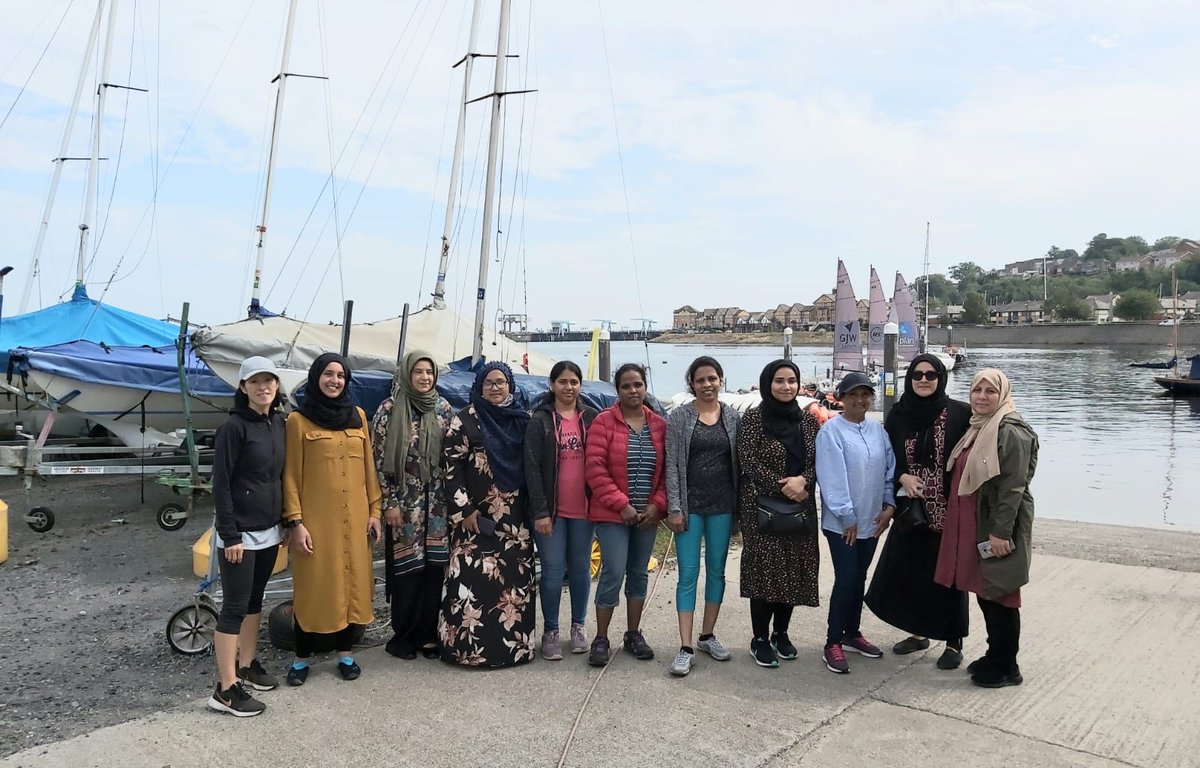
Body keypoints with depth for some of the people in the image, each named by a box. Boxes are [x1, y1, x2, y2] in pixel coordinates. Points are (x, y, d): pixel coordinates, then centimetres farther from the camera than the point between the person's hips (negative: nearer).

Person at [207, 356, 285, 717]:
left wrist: (285, 522, 12)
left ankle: (247, 665, 32)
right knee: (235, 606, -2)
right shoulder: (234, 426, -14)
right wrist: (230, 535, -17)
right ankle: (226, 689, 5)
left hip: (269, 530, 7)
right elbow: (221, 484, -15)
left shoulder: (279, 423, 6)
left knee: (255, 598, 17)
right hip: (240, 532, -7)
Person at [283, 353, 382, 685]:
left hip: (354, 517, 4)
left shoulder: (358, 416, 8)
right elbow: (291, 475, -4)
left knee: (353, 582, 9)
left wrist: (374, 510, 7)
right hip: (316, 518, -4)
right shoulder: (298, 420, -3)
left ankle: (346, 653, 22)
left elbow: (369, 467, 11)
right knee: (313, 586, 3)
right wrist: (295, 522, -10)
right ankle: (302, 658, 18)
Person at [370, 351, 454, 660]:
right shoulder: (389, 410, -4)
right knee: (406, 569, 1)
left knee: (435, 567, 4)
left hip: (437, 502, 3)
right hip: (404, 502, -3)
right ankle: (404, 635, 15)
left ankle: (429, 633, 16)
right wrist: (389, 503, -8)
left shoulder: (444, 409, 6)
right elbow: (378, 459, -5)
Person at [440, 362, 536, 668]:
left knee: (515, 578, 6)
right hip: (477, 516, -4)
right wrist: (464, 509, -12)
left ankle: (514, 642, 17)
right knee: (473, 579, -7)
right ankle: (468, 645, 3)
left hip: (515, 517, 4)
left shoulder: (522, 421, 11)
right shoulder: (465, 420, -2)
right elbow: (452, 466, -6)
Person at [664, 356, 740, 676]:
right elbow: (671, 465, -5)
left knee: (716, 571, 12)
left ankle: (708, 635, 26)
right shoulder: (679, 417, -3)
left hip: (722, 506, 3)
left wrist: (740, 506, 4)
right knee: (688, 575, -2)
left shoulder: (732, 417, 5)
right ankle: (686, 647, 2)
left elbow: (738, 462, 7)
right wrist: (674, 508, -10)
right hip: (690, 505, -3)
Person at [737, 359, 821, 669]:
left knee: (794, 571, 8)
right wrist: (783, 489, -15)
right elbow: (749, 462, -10)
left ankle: (781, 634, 24)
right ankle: (760, 640, 10)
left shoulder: (807, 420, 9)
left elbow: (818, 460, 7)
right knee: (764, 571, -2)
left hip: (801, 509, 5)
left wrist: (803, 480, -14)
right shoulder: (752, 419, -5)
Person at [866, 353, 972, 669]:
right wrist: (903, 477, -10)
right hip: (911, 509, 4)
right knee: (905, 569, 9)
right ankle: (918, 632, 30)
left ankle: (954, 642, 20)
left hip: (949, 509, -4)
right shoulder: (898, 414, 4)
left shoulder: (959, 413, -6)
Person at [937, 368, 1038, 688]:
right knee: (984, 592, 16)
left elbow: (1013, 487, -20)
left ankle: (1006, 667, 15)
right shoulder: (977, 428, 13)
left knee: (999, 595, 2)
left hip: (997, 528, -9)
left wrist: (1000, 532, -22)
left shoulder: (1011, 431, -15)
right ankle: (995, 655, 30)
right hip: (972, 527, 9)